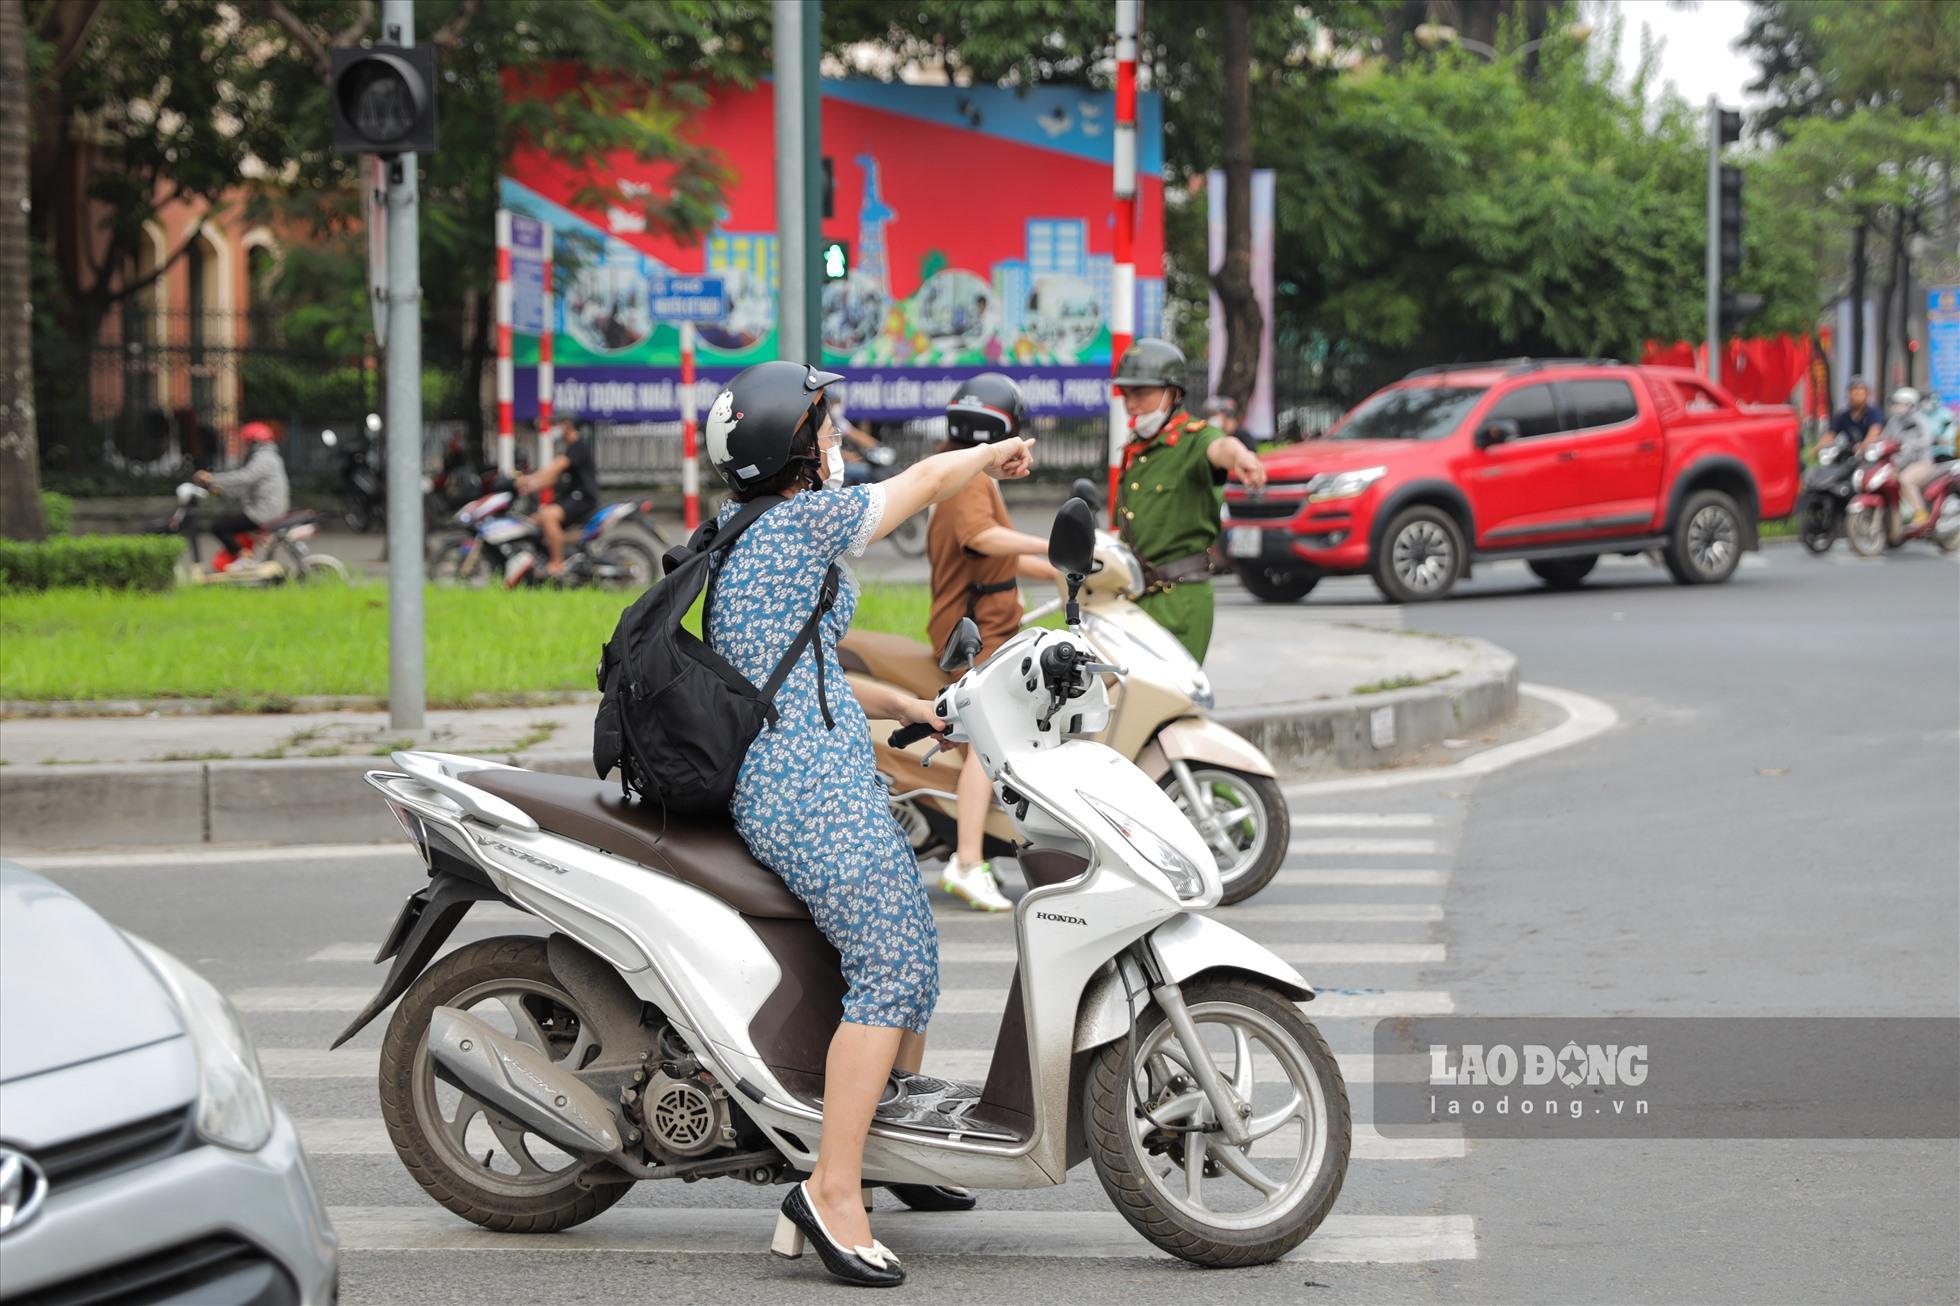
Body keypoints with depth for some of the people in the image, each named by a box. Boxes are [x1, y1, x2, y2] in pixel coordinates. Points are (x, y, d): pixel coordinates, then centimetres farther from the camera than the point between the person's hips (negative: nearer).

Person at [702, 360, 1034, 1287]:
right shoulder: (806, 520, -10)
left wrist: (906, 708, 26)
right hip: (819, 788, -10)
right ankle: (833, 1189, -21)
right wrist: (998, 454, 21)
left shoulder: (732, 534, 19)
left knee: (910, 942, 19)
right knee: (891, 969, -15)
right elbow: (924, 481, 2)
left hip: (769, 783, 10)